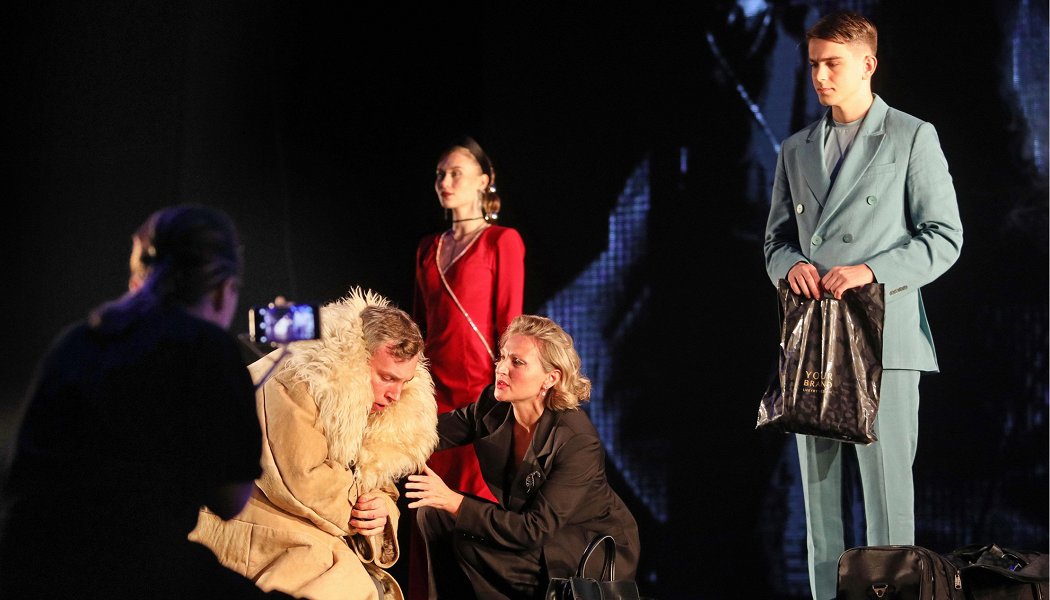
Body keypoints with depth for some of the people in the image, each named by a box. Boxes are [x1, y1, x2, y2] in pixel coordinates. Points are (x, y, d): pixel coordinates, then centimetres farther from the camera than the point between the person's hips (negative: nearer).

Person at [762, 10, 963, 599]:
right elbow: (777, 237, 22)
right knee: (819, 487, 5)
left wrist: (871, 271, -14)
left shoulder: (914, 138, 3)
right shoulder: (795, 151, 18)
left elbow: (944, 237, -1)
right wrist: (790, 264, -3)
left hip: (884, 335, -5)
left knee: (887, 485, -8)